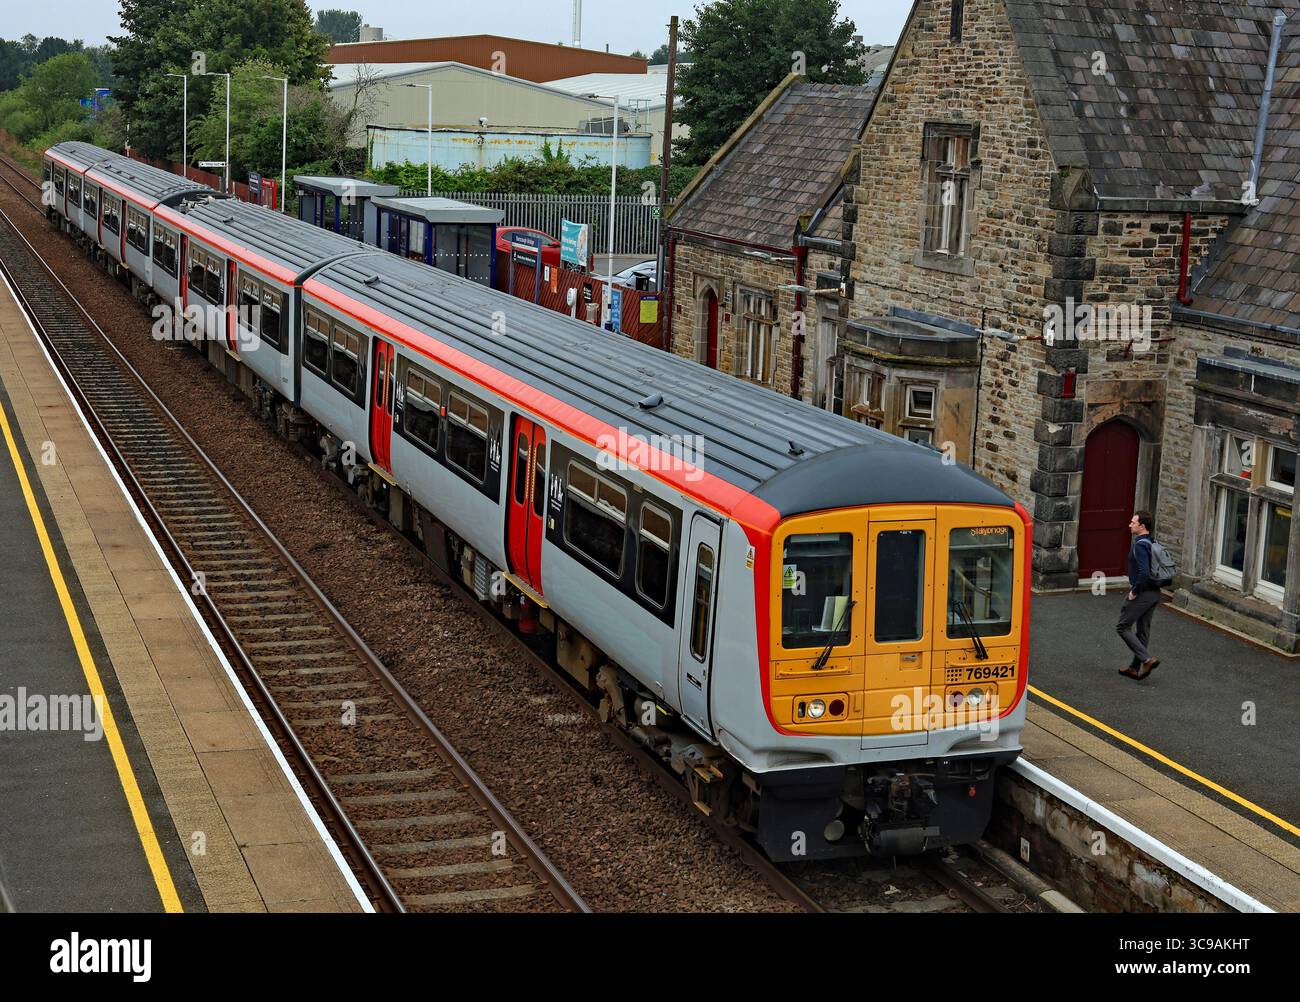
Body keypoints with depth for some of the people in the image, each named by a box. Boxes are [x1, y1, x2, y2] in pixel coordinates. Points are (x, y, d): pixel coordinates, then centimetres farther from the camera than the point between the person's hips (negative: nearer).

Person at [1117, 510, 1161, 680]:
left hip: (1142, 594, -9)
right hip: (1155, 593, 9)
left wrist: (1134, 591, -18)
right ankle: (1135, 667, 23)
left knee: (1123, 627, 2)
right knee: (1143, 630, 15)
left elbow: (1144, 571, -31)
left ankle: (1147, 659, -7)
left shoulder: (1140, 545, -19)